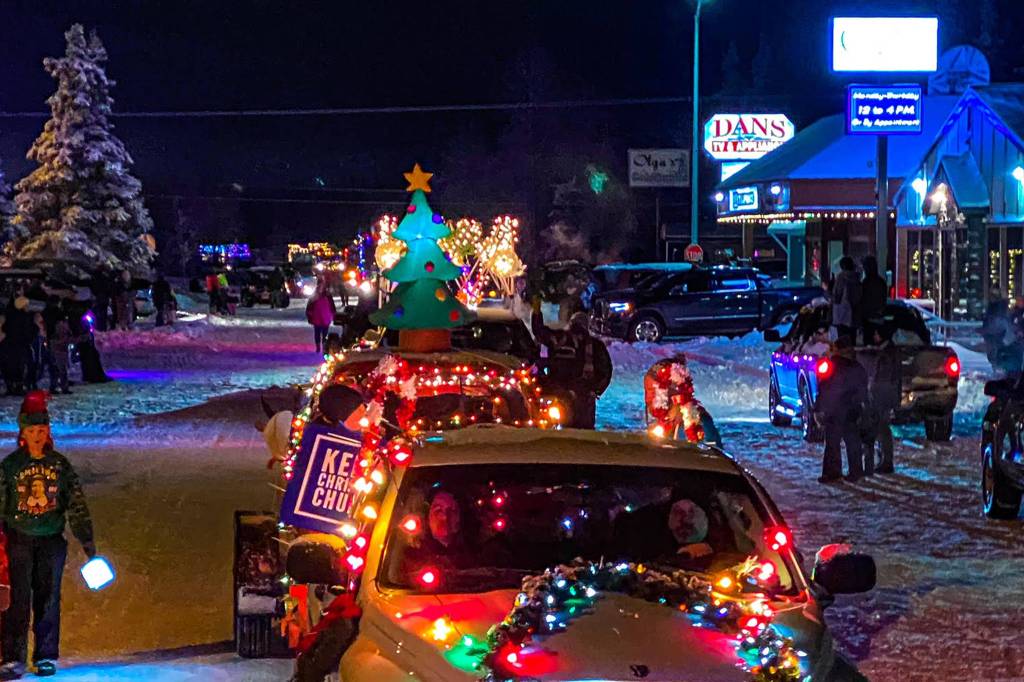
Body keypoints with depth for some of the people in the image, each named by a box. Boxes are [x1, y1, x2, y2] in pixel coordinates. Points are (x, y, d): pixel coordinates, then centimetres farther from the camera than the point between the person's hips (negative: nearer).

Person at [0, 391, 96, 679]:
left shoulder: (60, 464, 4)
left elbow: (76, 503, 8)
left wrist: (86, 539, 4)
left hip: (51, 541, 1)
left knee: (48, 599, 5)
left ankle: (46, 656, 15)